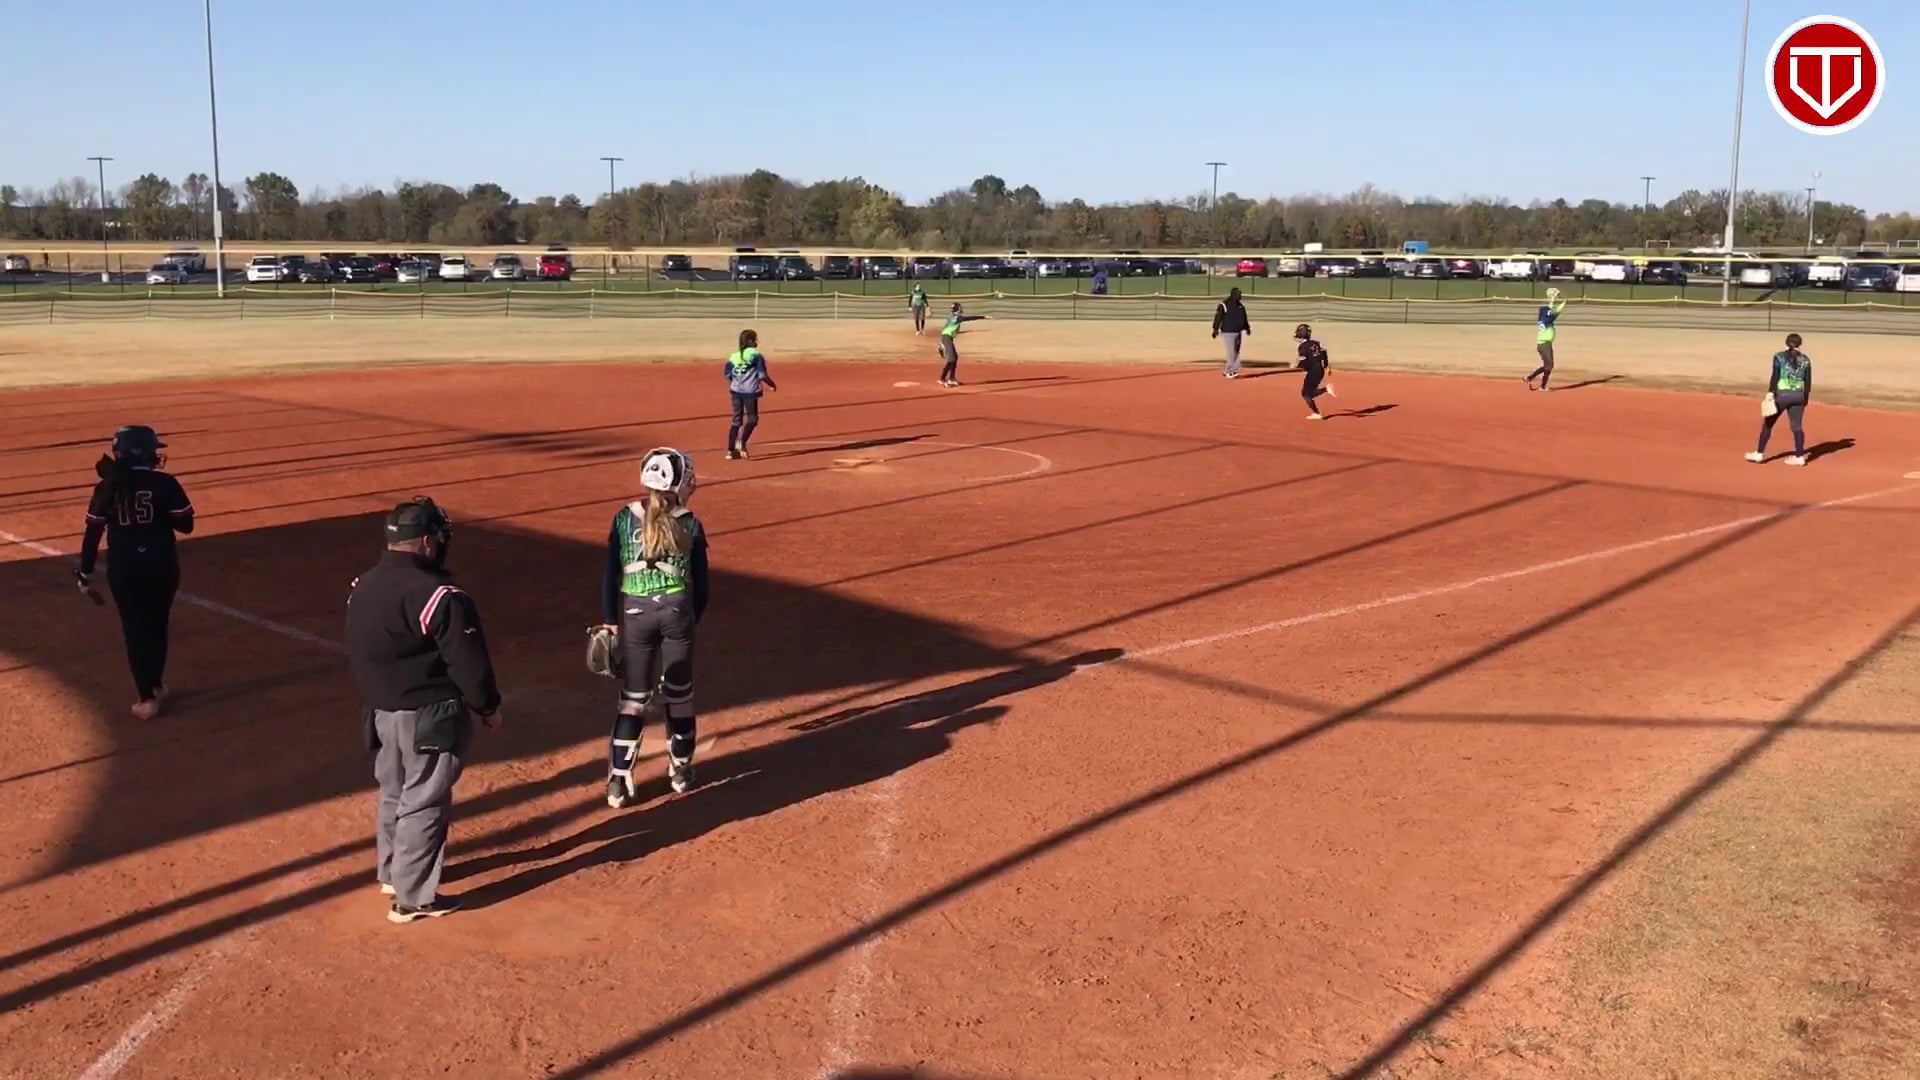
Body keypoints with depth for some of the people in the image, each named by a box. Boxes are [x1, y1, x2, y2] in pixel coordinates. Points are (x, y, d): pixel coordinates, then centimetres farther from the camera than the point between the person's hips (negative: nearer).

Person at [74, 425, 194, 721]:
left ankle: (146, 698, 4)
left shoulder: (107, 488, -3)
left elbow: (93, 533, -1)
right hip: (161, 564, 0)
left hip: (123, 568, 0)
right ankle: (156, 686, 33)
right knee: (157, 625, 18)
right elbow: (185, 525, -6)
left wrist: (84, 572, 7)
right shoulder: (165, 484, -9)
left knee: (135, 629, 7)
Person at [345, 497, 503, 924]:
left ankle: (391, 872, 40)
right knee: (423, 803, 2)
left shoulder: (362, 587, 4)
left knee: (393, 793, 24)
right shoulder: (439, 595, -22)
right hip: (429, 716, -8)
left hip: (379, 713, 8)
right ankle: (413, 898, 9)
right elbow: (468, 662, -19)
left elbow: (357, 652, 14)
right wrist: (488, 707, -4)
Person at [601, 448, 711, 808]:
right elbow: (700, 583, 1)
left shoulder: (625, 519, -3)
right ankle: (681, 771, 26)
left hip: (635, 613, 1)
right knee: (679, 693, 15)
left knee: (633, 697, 7)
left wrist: (610, 620, 5)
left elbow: (611, 574, -2)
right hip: (677, 611, -1)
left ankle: (619, 781, 4)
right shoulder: (690, 525, -4)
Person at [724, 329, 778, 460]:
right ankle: (741, 441, -12)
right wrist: (772, 384, 7)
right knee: (752, 419, 9)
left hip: (735, 391, 5)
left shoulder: (734, 356, 7)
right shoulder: (756, 355, -6)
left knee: (736, 420, 13)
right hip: (750, 391, -5)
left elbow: (728, 375, 6)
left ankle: (730, 450, 10)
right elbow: (762, 375, -10)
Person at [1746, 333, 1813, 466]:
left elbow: (1775, 376, -10)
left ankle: (1759, 454, 9)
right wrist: (1806, 398, 15)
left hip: (1782, 394, -3)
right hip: (1798, 396, 3)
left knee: (1768, 423, 7)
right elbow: (1808, 381, 7)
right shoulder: (1805, 359, 7)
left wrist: (1770, 393, -11)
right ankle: (1800, 456, 7)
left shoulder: (1779, 357, -2)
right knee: (1796, 426, 8)